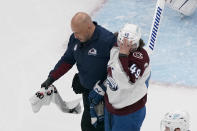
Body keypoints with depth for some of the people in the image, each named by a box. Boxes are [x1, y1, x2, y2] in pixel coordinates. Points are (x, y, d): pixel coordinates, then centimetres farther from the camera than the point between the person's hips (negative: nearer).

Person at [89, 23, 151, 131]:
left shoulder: (141, 56, -26)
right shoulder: (115, 48, -5)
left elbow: (128, 81, -39)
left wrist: (123, 55, -39)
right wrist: (99, 89, 11)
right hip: (110, 105, 7)